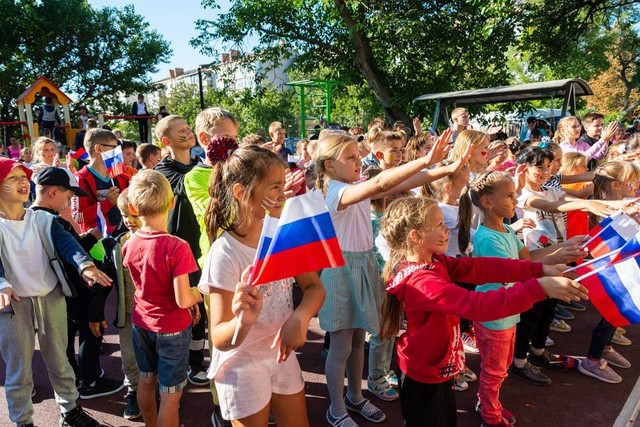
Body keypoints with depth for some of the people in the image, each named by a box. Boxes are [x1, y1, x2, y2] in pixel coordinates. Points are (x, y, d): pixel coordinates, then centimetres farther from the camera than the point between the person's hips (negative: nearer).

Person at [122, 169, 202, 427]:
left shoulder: (129, 245, -7)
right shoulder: (176, 247, -27)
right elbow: (183, 300, -27)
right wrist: (197, 297, -5)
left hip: (142, 322, 6)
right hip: (171, 328, -6)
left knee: (146, 380, 25)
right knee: (170, 393, 9)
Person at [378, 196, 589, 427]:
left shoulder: (434, 262, -3)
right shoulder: (421, 282, -33)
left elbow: (481, 267, -7)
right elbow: (477, 305, -39)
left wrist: (539, 269, -13)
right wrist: (539, 287, -39)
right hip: (424, 380, -9)